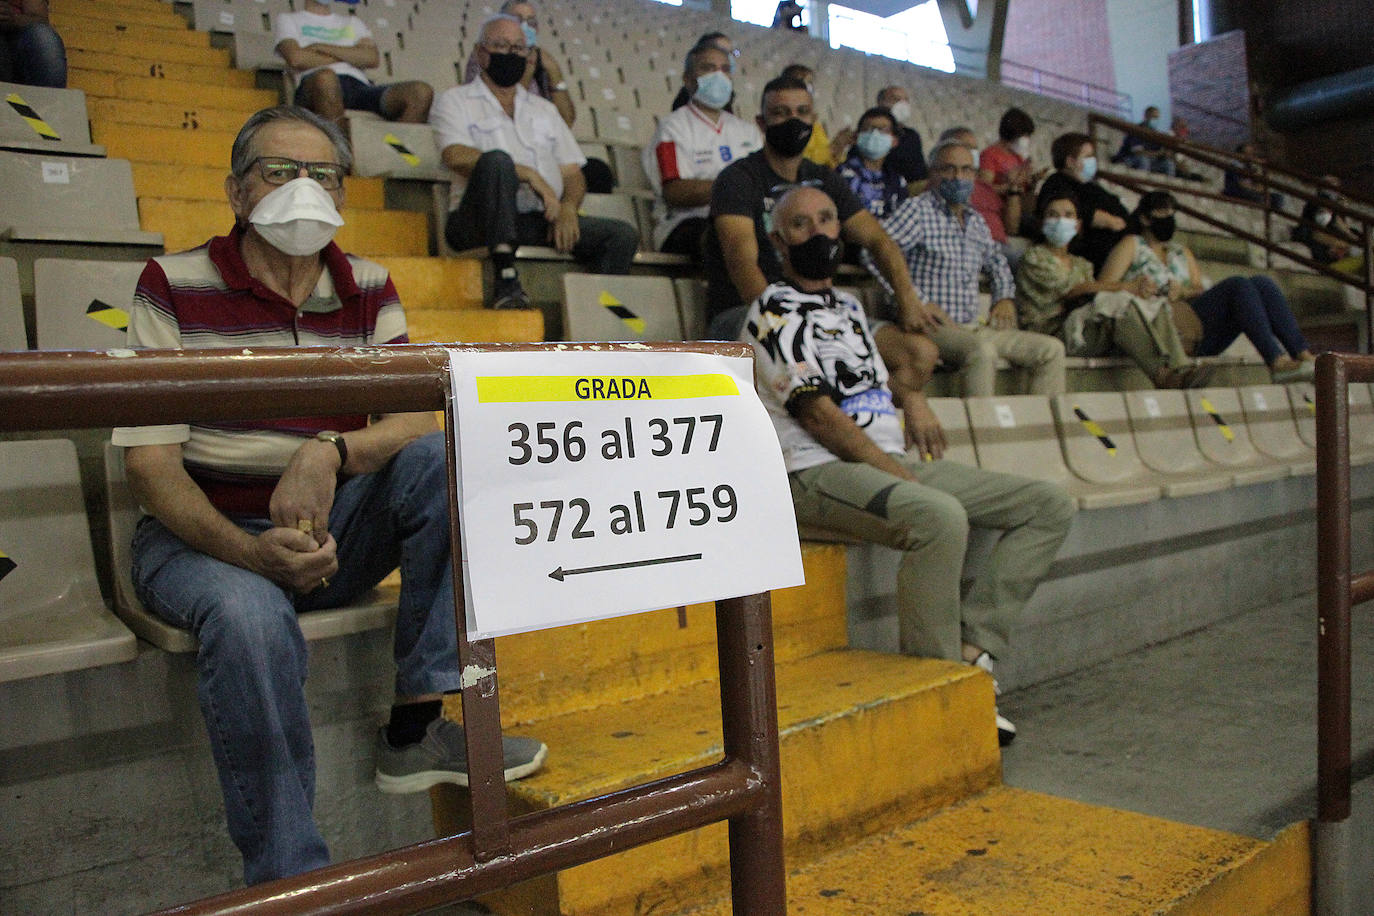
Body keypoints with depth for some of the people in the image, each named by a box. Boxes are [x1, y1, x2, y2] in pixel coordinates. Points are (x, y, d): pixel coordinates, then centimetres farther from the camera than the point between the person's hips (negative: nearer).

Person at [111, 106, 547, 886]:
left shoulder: (369, 290, 4)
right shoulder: (174, 286, -5)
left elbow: (415, 421, -6)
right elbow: (150, 462, -12)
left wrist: (331, 452, -30)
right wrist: (252, 551, -30)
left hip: (332, 530, 3)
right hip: (205, 536, -3)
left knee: (440, 462, -21)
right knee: (250, 615, -35)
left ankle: (416, 727, -18)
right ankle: (288, 880, -19)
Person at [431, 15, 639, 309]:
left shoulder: (544, 109, 29)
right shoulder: (456, 101, 13)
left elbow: (572, 172, 20)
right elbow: (456, 156, -8)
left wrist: (568, 208, -4)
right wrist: (529, 175, -15)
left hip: (541, 220, 5)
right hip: (477, 223, -4)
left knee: (623, 234, -14)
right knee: (497, 159, -35)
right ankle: (506, 280, -40)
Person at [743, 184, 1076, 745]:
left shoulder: (848, 305, 24)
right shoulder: (775, 311, -2)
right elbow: (818, 413, -12)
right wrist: (895, 471, -15)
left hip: (892, 461, 9)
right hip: (818, 471, -8)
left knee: (1050, 506, -1)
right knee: (941, 518, -38)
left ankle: (971, 647, -10)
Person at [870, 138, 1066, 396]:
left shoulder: (976, 220, 20)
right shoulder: (917, 209, -3)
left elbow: (996, 260, 38)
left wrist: (1005, 297, 16)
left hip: (974, 327, 8)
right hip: (931, 326, -8)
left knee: (1052, 349, -2)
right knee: (982, 349, -36)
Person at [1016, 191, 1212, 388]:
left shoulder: (1082, 265, 28)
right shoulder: (1034, 257, 5)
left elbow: (1093, 297, 8)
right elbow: (1072, 290, -10)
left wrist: (1134, 288, -14)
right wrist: (1126, 287, -14)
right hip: (1052, 333, -7)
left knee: (1155, 303, -12)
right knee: (1121, 301, -29)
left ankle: (1180, 367, -34)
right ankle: (1161, 376, -39)